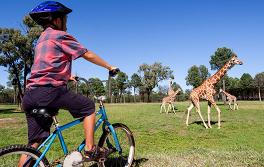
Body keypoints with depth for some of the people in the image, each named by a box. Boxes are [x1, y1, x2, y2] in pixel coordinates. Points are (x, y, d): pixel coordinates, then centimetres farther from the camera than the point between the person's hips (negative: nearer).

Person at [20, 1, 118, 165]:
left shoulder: (42, 38, 27)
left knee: (34, 143, 12)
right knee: (89, 106, 8)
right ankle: (90, 149, 7)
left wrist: (68, 76, 50)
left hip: (31, 94, 9)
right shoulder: (60, 35, 0)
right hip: (50, 91, -9)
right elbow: (89, 55, 0)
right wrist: (110, 67, 11)